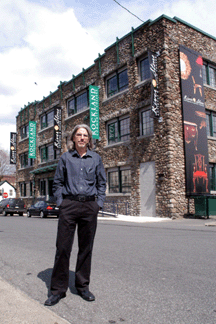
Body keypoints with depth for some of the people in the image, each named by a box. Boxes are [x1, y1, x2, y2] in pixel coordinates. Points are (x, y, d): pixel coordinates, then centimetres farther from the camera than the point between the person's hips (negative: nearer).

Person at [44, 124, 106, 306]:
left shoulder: (96, 158, 10)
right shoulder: (65, 158, 7)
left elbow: (102, 183, 12)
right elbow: (58, 182, 9)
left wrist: (99, 203, 3)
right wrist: (60, 202, -1)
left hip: (90, 206, 1)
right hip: (69, 205, -1)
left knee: (86, 247, 8)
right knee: (63, 247, -1)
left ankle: (83, 286, 23)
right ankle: (58, 289, 13)